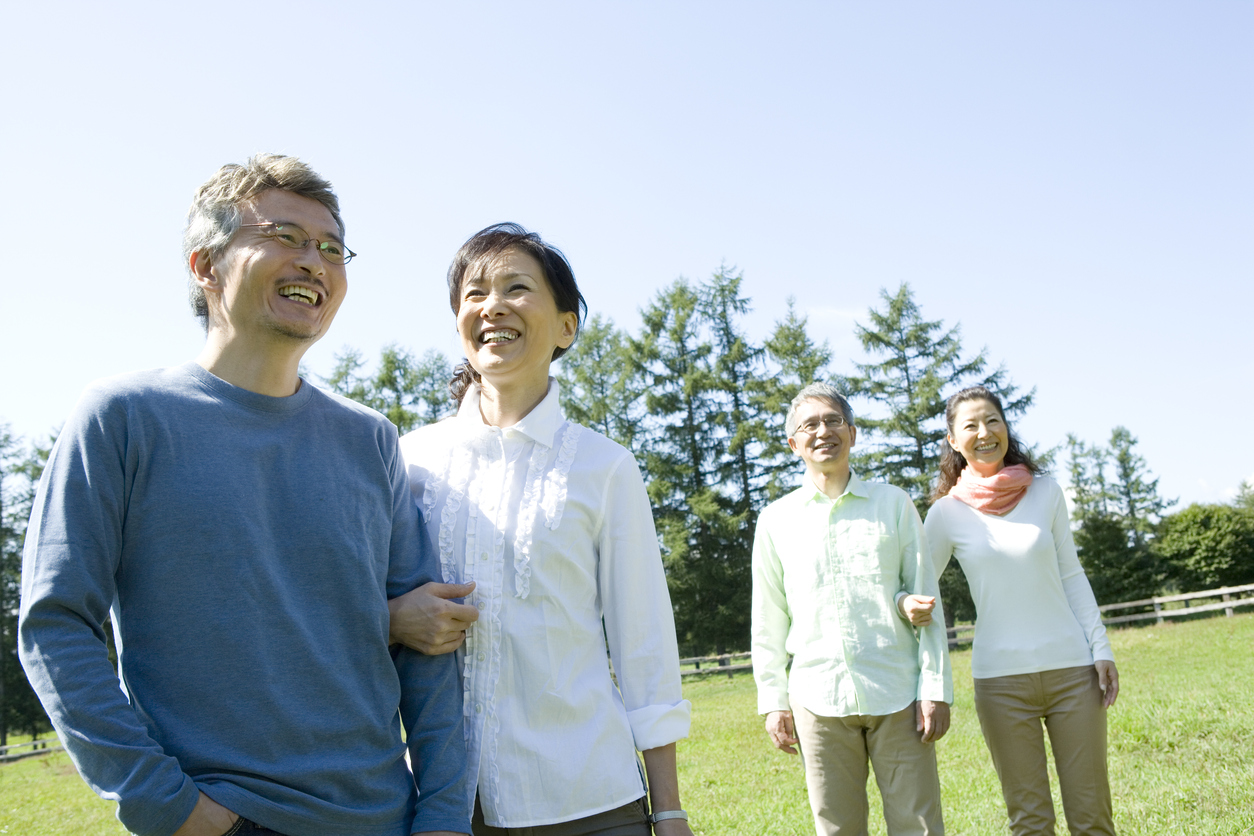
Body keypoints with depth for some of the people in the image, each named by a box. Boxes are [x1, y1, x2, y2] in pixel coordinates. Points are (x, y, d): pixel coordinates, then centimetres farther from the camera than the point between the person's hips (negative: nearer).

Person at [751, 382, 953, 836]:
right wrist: (773, 700, 6)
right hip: (819, 699, 1)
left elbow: (926, 599, 6)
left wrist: (935, 688, -1)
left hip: (897, 695, 0)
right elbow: (768, 620, 11)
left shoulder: (893, 504, 7)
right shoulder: (777, 519, 8)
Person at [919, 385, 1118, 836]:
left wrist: (1101, 648, 3)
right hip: (1001, 677, -1)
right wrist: (908, 604, -19)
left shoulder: (1046, 491, 3)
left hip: (1072, 667, 1)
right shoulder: (948, 511, -2)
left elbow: (1072, 577, 8)